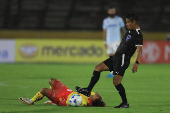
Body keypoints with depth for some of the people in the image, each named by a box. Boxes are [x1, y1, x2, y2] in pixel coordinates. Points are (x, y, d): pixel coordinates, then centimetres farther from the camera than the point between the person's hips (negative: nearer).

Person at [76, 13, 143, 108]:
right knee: (98, 68, 9)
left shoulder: (138, 35, -16)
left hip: (122, 60, -10)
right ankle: (88, 91, 13)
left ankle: (125, 103, -1)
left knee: (116, 82, -14)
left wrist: (137, 63, -37)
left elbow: (139, 50, -25)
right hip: (116, 57, 10)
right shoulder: (130, 32, 13)